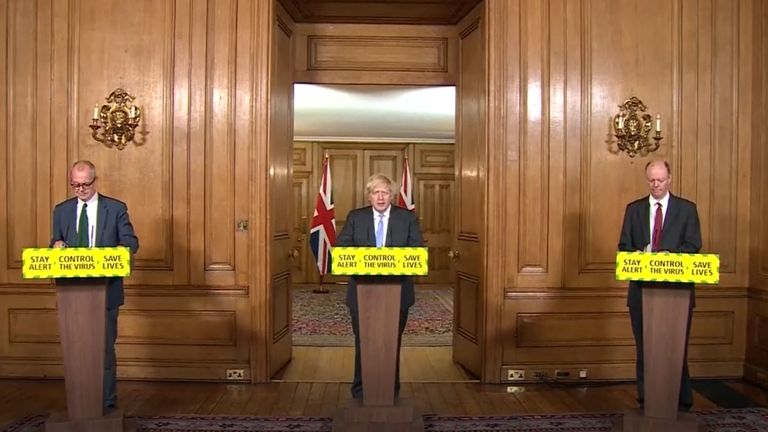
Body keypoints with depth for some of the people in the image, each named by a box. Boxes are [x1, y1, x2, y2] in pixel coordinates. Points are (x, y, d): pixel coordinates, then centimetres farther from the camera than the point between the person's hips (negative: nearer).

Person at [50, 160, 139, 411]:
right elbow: (56, 244, 13)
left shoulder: (116, 208, 1)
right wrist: (57, 246, -11)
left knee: (105, 347, 2)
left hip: (105, 289, -3)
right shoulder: (62, 210, 9)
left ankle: (107, 403, 12)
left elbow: (131, 242, -1)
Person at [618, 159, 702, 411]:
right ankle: (646, 400, 18)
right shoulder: (634, 209, 10)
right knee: (644, 348, 8)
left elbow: (693, 245, -5)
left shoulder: (687, 209, 5)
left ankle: (682, 403, 14)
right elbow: (624, 246, 6)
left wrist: (669, 255, -21)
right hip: (642, 288, 2)